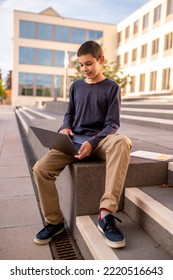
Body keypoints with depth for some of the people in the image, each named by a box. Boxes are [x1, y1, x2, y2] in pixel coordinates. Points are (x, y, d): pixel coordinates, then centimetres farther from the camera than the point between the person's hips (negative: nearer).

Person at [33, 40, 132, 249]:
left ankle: (106, 214, -34)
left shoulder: (112, 88, 2)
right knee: (40, 168, -21)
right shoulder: (75, 86, 14)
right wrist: (65, 127, -4)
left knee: (123, 142, -39)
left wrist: (93, 142, -23)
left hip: (101, 140, -3)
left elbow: (112, 124, -5)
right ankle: (54, 221, 2)